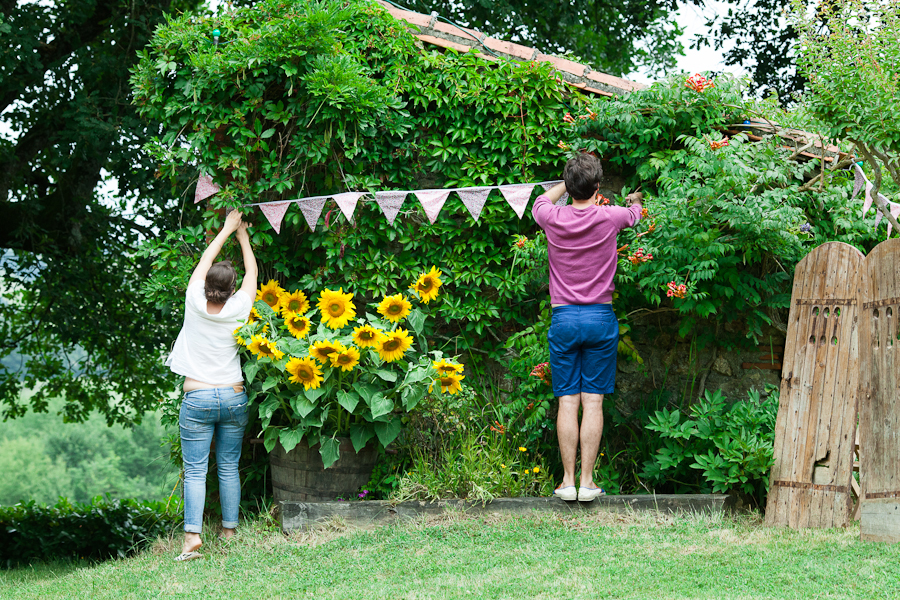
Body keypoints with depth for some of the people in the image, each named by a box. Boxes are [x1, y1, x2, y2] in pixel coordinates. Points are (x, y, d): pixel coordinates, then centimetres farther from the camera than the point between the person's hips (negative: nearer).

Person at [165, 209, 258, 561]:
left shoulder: (195, 304, -8)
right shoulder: (237, 310, -6)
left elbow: (205, 261, 9)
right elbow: (252, 272, 12)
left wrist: (227, 228, 21)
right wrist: (242, 234, 25)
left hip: (197, 399, -2)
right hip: (234, 397, 2)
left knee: (195, 470, -4)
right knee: (229, 467, 11)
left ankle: (192, 535, -14)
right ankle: (229, 529, 15)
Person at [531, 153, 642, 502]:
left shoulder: (552, 219, -4)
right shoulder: (609, 218, -5)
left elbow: (541, 201, 24)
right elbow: (635, 213, 21)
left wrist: (568, 184, 39)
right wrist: (633, 200, 45)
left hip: (563, 318, 1)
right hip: (600, 318, -1)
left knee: (567, 402, 2)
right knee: (593, 402, 0)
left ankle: (568, 482, 1)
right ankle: (587, 482, -1)